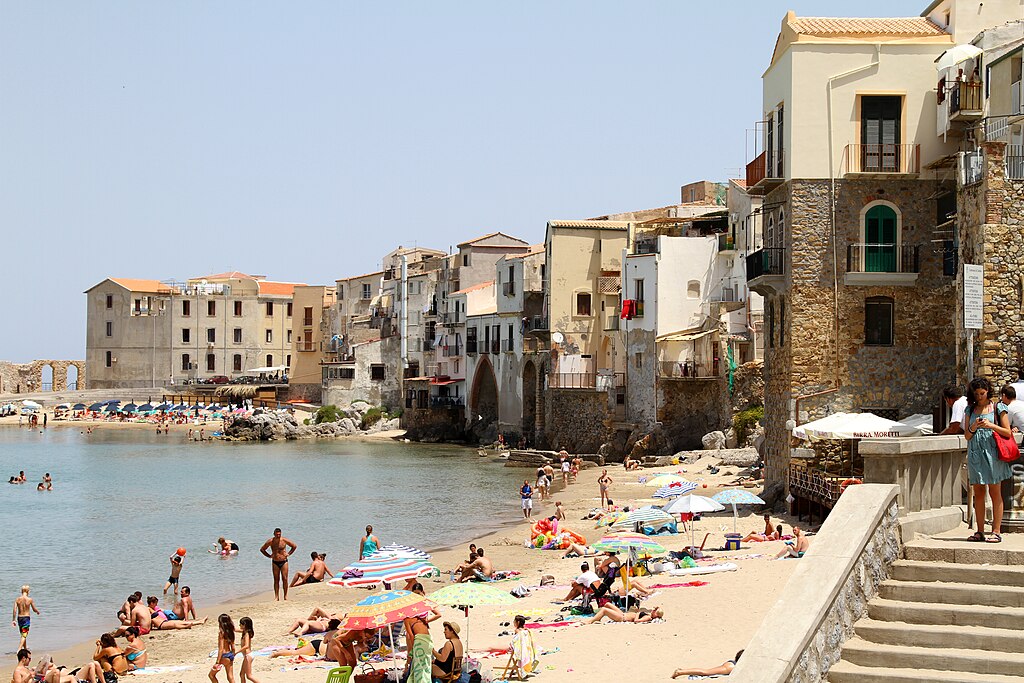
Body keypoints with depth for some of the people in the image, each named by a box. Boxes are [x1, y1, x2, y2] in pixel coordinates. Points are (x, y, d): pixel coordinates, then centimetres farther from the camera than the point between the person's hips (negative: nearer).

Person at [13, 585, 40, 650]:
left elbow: (15, 610, -8)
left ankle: (25, 648, 36)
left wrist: (13, 620, -4)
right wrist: (38, 611, 22)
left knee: (23, 635, 21)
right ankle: (19, 649, -18)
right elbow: (34, 609, 0)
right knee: (24, 635, -3)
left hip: (19, 618, 4)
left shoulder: (17, 599, -4)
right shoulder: (30, 600, -11)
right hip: (26, 618, -4)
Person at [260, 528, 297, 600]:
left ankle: (286, 596, 2)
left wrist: (288, 554, 2)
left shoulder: (284, 540, -5)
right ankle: (276, 596, 4)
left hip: (284, 562, -1)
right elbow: (262, 549, 8)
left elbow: (294, 546, 9)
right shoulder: (270, 541, -5)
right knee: (276, 580, 2)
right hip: (275, 562, 1)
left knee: (285, 579, -4)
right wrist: (269, 556, 0)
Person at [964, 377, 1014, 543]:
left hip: (992, 454, -4)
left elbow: (1007, 433, 0)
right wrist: (973, 428, -9)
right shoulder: (970, 410, 12)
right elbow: (967, 436, 12)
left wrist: (991, 426, -14)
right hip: (975, 454, 4)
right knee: (978, 494, 4)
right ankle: (980, 531, 8)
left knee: (995, 493, -3)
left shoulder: (998, 408, 3)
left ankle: (996, 531, -2)